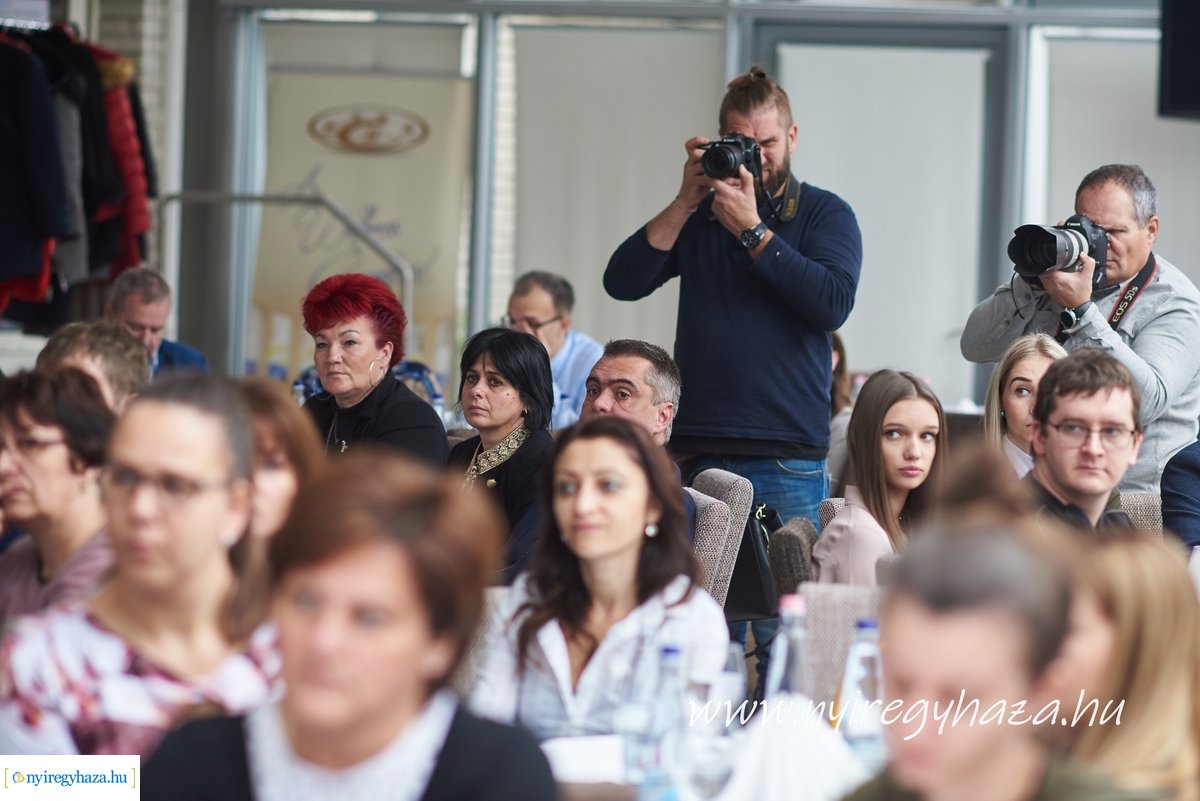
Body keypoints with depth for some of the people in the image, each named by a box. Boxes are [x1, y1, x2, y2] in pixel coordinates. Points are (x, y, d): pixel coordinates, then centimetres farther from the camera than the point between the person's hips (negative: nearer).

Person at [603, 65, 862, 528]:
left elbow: (833, 305, -13)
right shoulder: (697, 216, 13)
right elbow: (622, 284, 1)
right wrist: (684, 203, -7)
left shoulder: (826, 213, 5)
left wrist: (751, 230, -14)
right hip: (697, 452, 3)